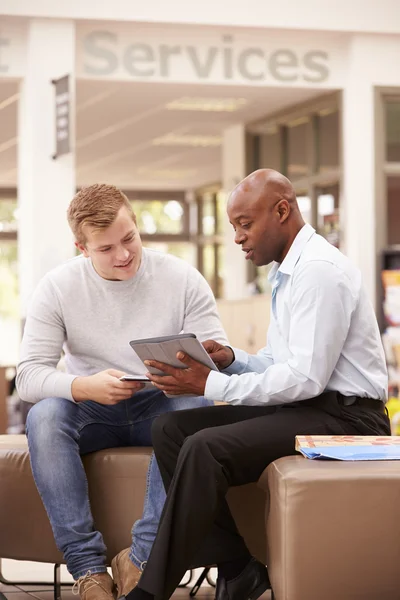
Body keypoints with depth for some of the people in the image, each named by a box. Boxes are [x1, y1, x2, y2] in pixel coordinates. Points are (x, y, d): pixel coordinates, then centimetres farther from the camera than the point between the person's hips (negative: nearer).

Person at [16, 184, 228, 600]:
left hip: (161, 409, 0)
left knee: (195, 408, -34)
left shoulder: (183, 279, -4)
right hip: (91, 413, 0)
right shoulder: (57, 288, -4)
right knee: (43, 416, -32)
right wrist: (85, 386, -31)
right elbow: (28, 376, -11)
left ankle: (141, 557, -31)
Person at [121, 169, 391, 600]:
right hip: (302, 406, 10)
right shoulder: (287, 271, 14)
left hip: (342, 415, -10)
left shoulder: (319, 270, -16)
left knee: (205, 448, -28)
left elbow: (305, 377, -23)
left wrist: (211, 384, -20)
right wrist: (229, 359, -1)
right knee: (169, 428, -1)